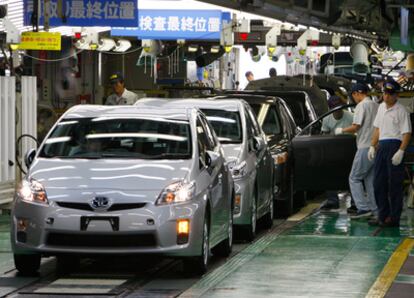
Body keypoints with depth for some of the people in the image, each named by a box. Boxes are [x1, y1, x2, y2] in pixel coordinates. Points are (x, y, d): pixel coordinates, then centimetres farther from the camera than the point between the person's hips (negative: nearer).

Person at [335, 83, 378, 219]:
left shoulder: (362, 106, -10)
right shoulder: (376, 106, 15)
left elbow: (356, 127, -15)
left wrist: (342, 130, 0)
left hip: (365, 148, -8)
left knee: (354, 178, -2)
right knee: (370, 179, 13)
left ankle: (364, 208, -10)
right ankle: (374, 210, 11)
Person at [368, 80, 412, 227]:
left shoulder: (401, 110, -9)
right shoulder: (381, 107, 16)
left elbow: (407, 133, -14)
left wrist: (400, 151, -22)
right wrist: (372, 146, 17)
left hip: (395, 145, -8)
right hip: (381, 146, 8)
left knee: (394, 184, -6)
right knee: (378, 182, 9)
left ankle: (394, 217, -3)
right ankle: (383, 215, 17)